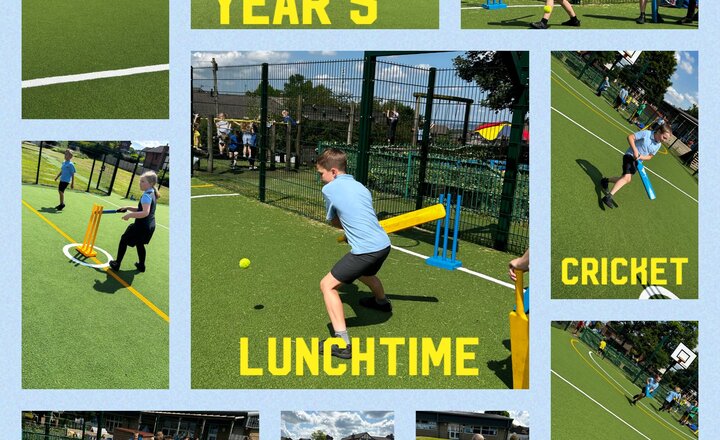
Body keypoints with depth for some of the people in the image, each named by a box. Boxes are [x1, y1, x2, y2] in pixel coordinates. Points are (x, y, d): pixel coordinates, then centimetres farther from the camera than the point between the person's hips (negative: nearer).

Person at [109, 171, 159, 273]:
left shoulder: (146, 196, -22)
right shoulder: (152, 194, 7)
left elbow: (145, 213, -35)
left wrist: (129, 215, -28)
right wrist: (128, 208, 8)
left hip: (141, 226, -9)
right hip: (150, 226, 9)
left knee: (124, 240, 8)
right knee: (139, 243, 29)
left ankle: (116, 264, 15)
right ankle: (141, 265, 39)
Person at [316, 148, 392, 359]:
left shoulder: (329, 189, -2)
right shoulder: (361, 187, 16)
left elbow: (333, 221, 10)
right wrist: (352, 227, 12)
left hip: (365, 250, -8)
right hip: (384, 244, 8)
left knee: (328, 285, -1)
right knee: (365, 273, 38)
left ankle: (342, 342, -11)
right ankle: (382, 302, 69)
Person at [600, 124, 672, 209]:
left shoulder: (658, 145, 3)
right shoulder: (646, 133, -17)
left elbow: (649, 156, 9)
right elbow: (630, 137, -16)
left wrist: (641, 157, -12)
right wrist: (635, 150, -26)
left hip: (637, 161, 8)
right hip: (630, 155, -8)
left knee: (625, 179, 8)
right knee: (627, 178, -25)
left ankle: (606, 180, 31)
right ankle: (608, 196, -29)